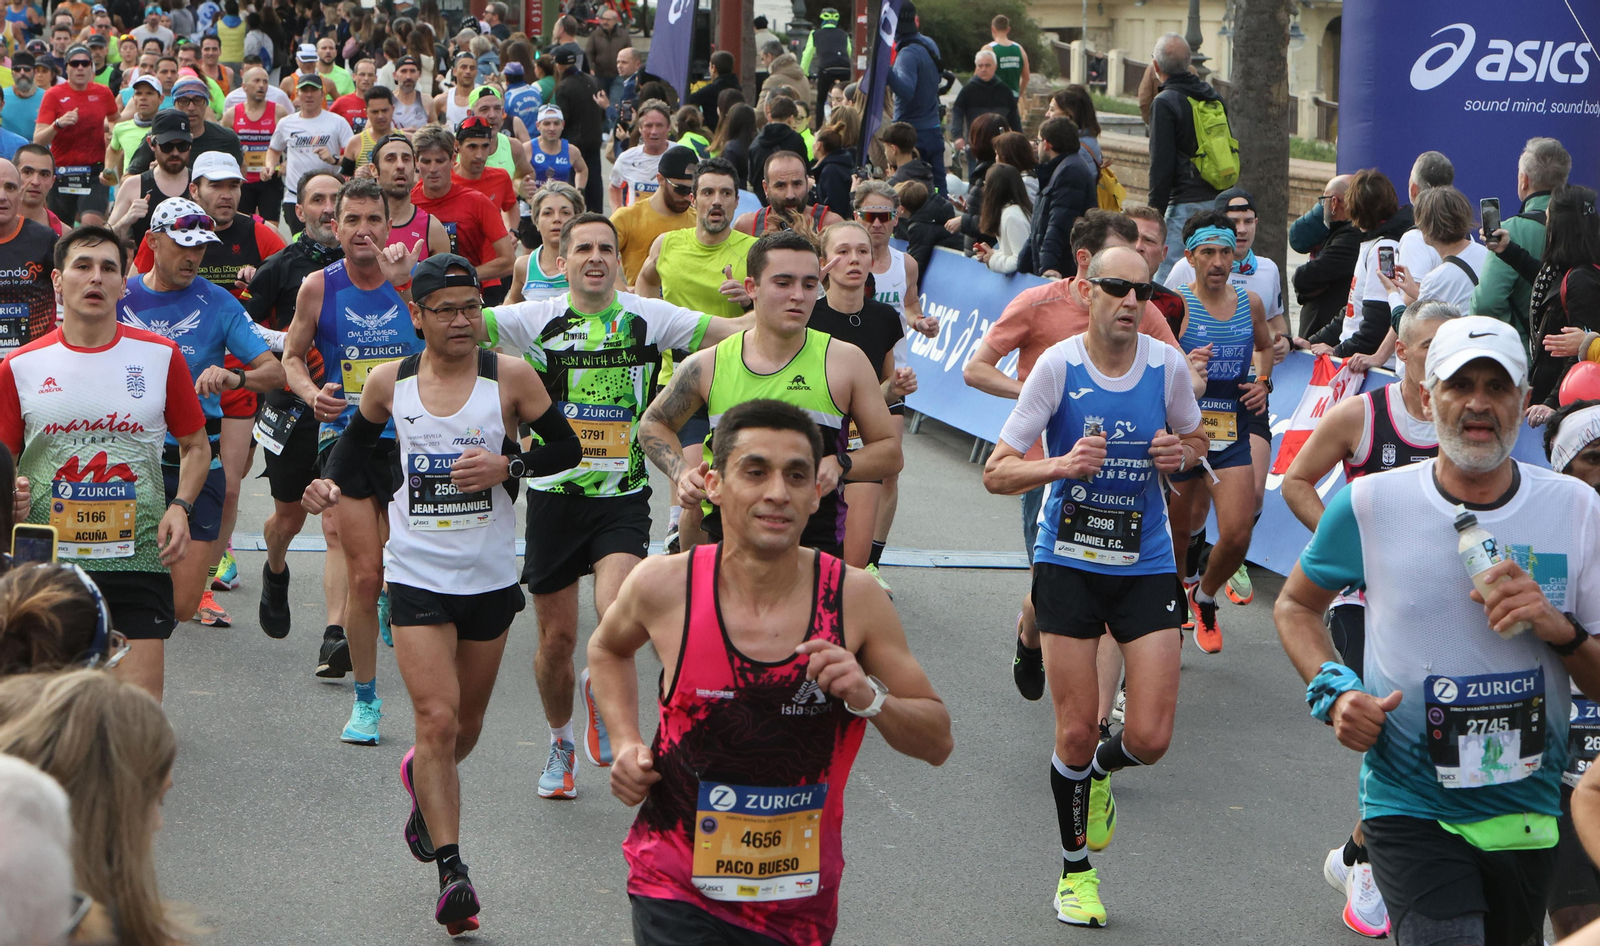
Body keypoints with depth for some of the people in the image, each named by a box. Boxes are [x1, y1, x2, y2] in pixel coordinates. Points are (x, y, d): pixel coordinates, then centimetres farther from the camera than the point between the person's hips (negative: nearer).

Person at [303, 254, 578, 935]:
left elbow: (567, 449, 1)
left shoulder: (510, 376, -6)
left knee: (466, 723, 17)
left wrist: (507, 468, -16)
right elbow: (358, 441, 18)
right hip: (418, 575, -1)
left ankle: (422, 781, 51)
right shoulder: (388, 382, -1)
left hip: (491, 577, 1)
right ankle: (451, 872, -12)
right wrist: (331, 483, -1)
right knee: (436, 718, -14)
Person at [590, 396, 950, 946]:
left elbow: (937, 744, 0)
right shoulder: (664, 586, -9)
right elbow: (607, 648, 16)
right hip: (678, 888, -2)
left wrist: (870, 698, -18)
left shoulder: (855, 601, -9)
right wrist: (626, 743, 2)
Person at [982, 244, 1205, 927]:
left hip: (1146, 565, 2)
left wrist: (1182, 452, -8)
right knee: (1076, 732, 0)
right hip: (1069, 563, -2)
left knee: (1150, 737, -5)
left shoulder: (1167, 364, -4)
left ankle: (1101, 773, 33)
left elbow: (1196, 441, 16)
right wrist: (1061, 465, -28)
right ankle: (1075, 870, 24)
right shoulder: (1057, 365, -12)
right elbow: (996, 472, -10)